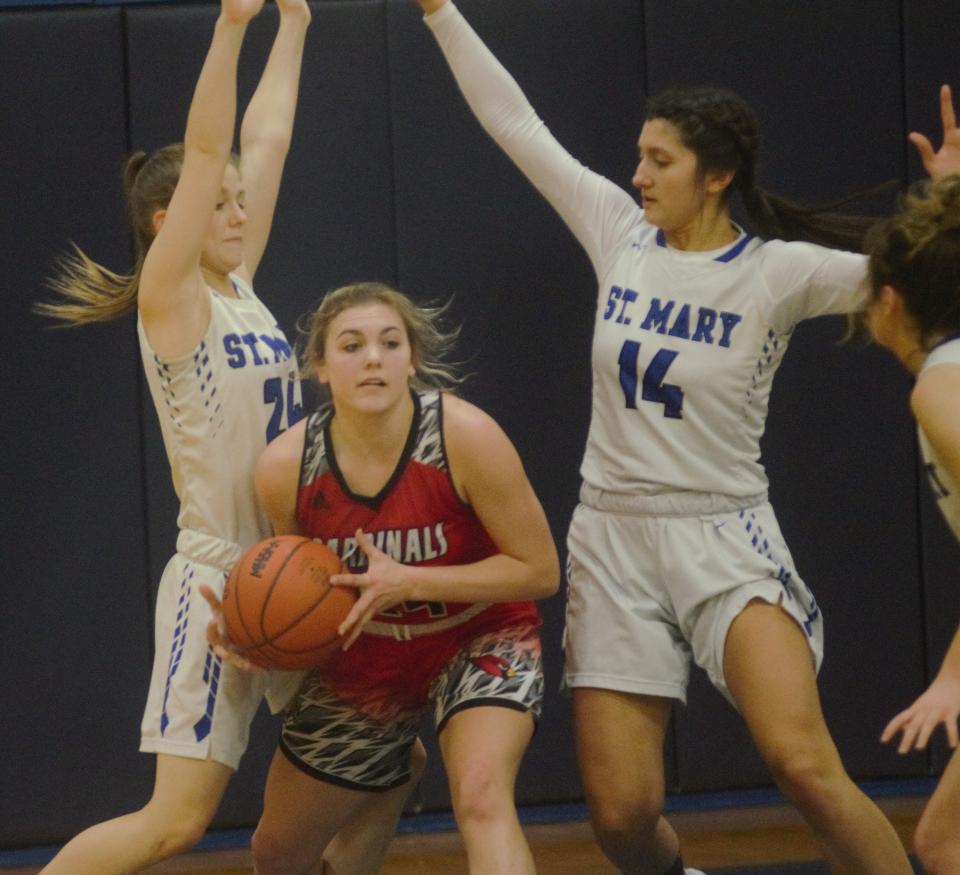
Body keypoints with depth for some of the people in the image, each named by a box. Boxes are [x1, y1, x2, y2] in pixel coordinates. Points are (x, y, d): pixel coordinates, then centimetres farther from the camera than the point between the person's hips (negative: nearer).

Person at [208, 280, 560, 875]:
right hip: (363, 658, 4)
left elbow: (541, 570, -22)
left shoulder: (465, 436, -28)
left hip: (479, 638, -4)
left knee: (483, 799, -34)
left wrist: (409, 583, -32)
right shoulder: (286, 467, -18)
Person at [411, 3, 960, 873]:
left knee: (803, 762, -25)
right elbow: (516, 124, 6)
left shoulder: (779, 272, -7)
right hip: (613, 540, 4)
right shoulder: (621, 233, 3)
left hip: (723, 539, -4)